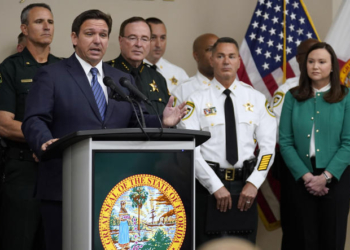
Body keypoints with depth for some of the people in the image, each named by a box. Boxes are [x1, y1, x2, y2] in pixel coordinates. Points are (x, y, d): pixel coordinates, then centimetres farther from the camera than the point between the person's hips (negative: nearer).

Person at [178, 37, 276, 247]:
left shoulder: (257, 99, 6)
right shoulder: (197, 100, -2)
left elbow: (268, 145, 2)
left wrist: (253, 183, -9)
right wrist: (216, 187, -14)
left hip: (245, 185, 2)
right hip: (209, 184, -2)